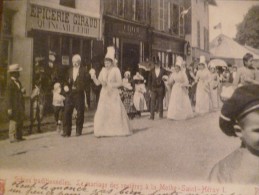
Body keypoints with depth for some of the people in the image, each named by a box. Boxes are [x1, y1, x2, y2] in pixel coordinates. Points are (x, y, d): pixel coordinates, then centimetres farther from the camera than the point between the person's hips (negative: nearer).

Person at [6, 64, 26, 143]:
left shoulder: (18, 82, 14)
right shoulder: (10, 83, -12)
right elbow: (8, 96, -14)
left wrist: (22, 91, -1)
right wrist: (9, 108, -18)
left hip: (20, 106, 9)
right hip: (14, 107, -9)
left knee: (20, 121, 13)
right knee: (14, 121, -4)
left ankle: (19, 137, 21)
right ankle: (12, 138, 2)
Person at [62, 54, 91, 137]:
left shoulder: (83, 70, 1)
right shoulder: (70, 70, 16)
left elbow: (87, 80, -2)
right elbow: (67, 81, 20)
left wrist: (80, 88, -12)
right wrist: (65, 86, 0)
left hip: (79, 94, -4)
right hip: (70, 94, 4)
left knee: (80, 113, 1)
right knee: (67, 112, -3)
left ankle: (78, 131, 12)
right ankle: (66, 131, 2)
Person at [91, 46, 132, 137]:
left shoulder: (116, 70, -3)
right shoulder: (103, 70, 8)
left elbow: (120, 83, -6)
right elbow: (98, 83, 6)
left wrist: (111, 85, -19)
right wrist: (94, 78, -13)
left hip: (113, 94, -4)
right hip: (104, 94, 4)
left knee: (117, 112, 0)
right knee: (102, 113, -3)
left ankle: (123, 130, 14)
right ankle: (102, 132, 5)